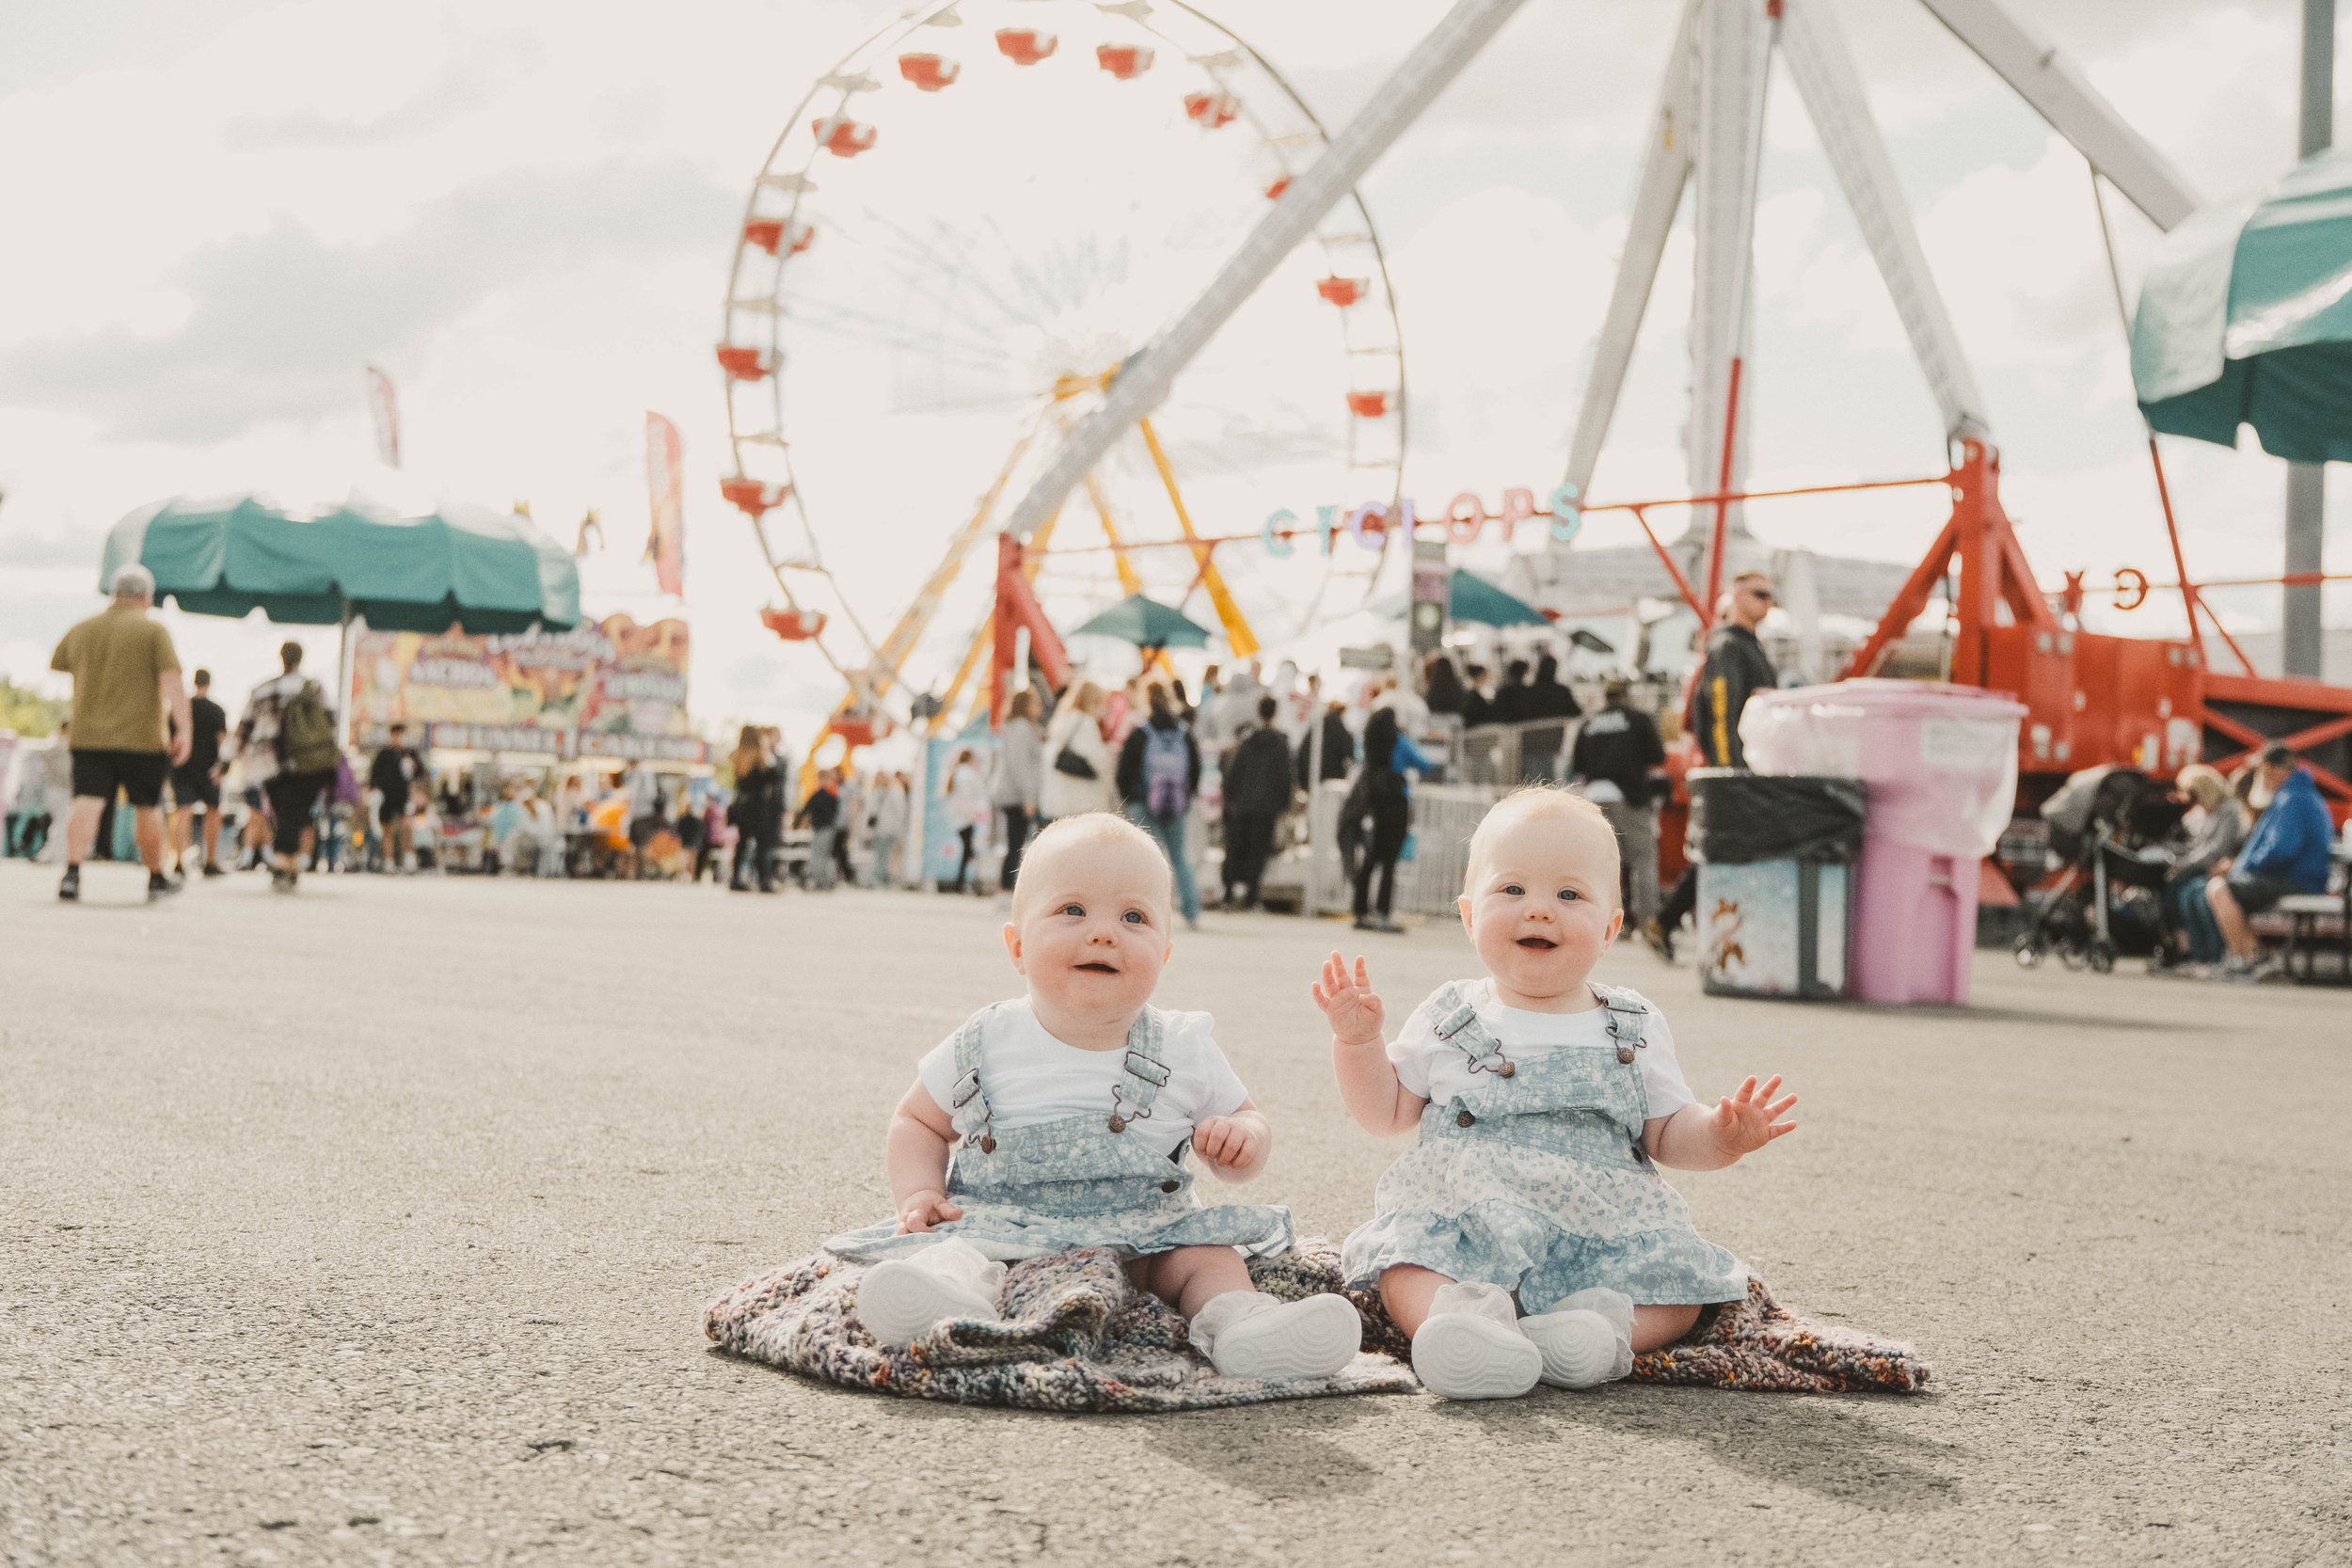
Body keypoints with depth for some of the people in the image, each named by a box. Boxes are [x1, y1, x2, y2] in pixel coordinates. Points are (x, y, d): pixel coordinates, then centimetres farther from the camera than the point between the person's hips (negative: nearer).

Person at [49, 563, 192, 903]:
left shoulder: (81, 630, 11)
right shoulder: (153, 630, -3)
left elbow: (55, 665, 27)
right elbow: (171, 680, -13)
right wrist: (185, 728, -16)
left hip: (88, 734, 3)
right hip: (140, 736, -3)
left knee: (87, 803, -6)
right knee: (147, 808, 9)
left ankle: (72, 871, -24)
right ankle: (156, 879, 21)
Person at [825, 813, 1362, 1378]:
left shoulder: (1185, 1051, 2)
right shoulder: (985, 1046, 1)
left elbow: (1245, 1119, 14)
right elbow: (917, 1120, 14)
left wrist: (1242, 1137, -11)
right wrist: (918, 1193, -6)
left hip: (1142, 1248, 2)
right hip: (1001, 1234, -2)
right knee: (960, 1251, -30)